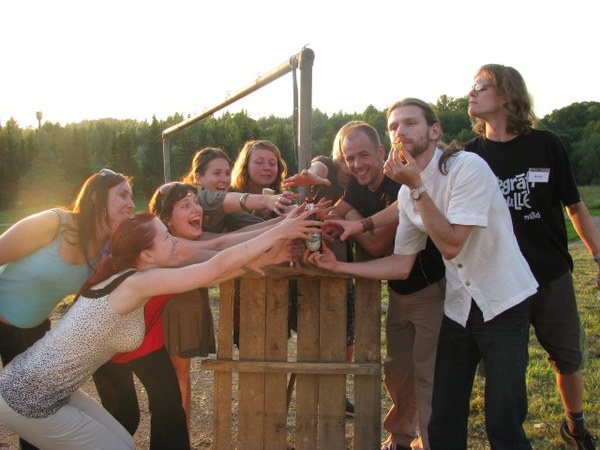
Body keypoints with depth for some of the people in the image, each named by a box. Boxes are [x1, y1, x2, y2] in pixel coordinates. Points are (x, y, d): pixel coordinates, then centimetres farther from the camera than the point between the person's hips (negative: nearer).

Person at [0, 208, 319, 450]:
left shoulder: (126, 277, 4)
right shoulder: (137, 282, -23)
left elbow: (210, 273, 5)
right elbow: (218, 266, -23)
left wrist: (263, 259, 0)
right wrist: (279, 231, -17)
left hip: (37, 387, 9)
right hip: (27, 400, -9)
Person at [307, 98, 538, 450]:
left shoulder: (468, 167, -17)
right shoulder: (407, 193, 3)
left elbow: (451, 245, -25)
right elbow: (401, 265, 4)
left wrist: (416, 185, -26)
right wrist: (339, 266, -4)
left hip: (504, 302, -6)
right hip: (459, 307, 6)